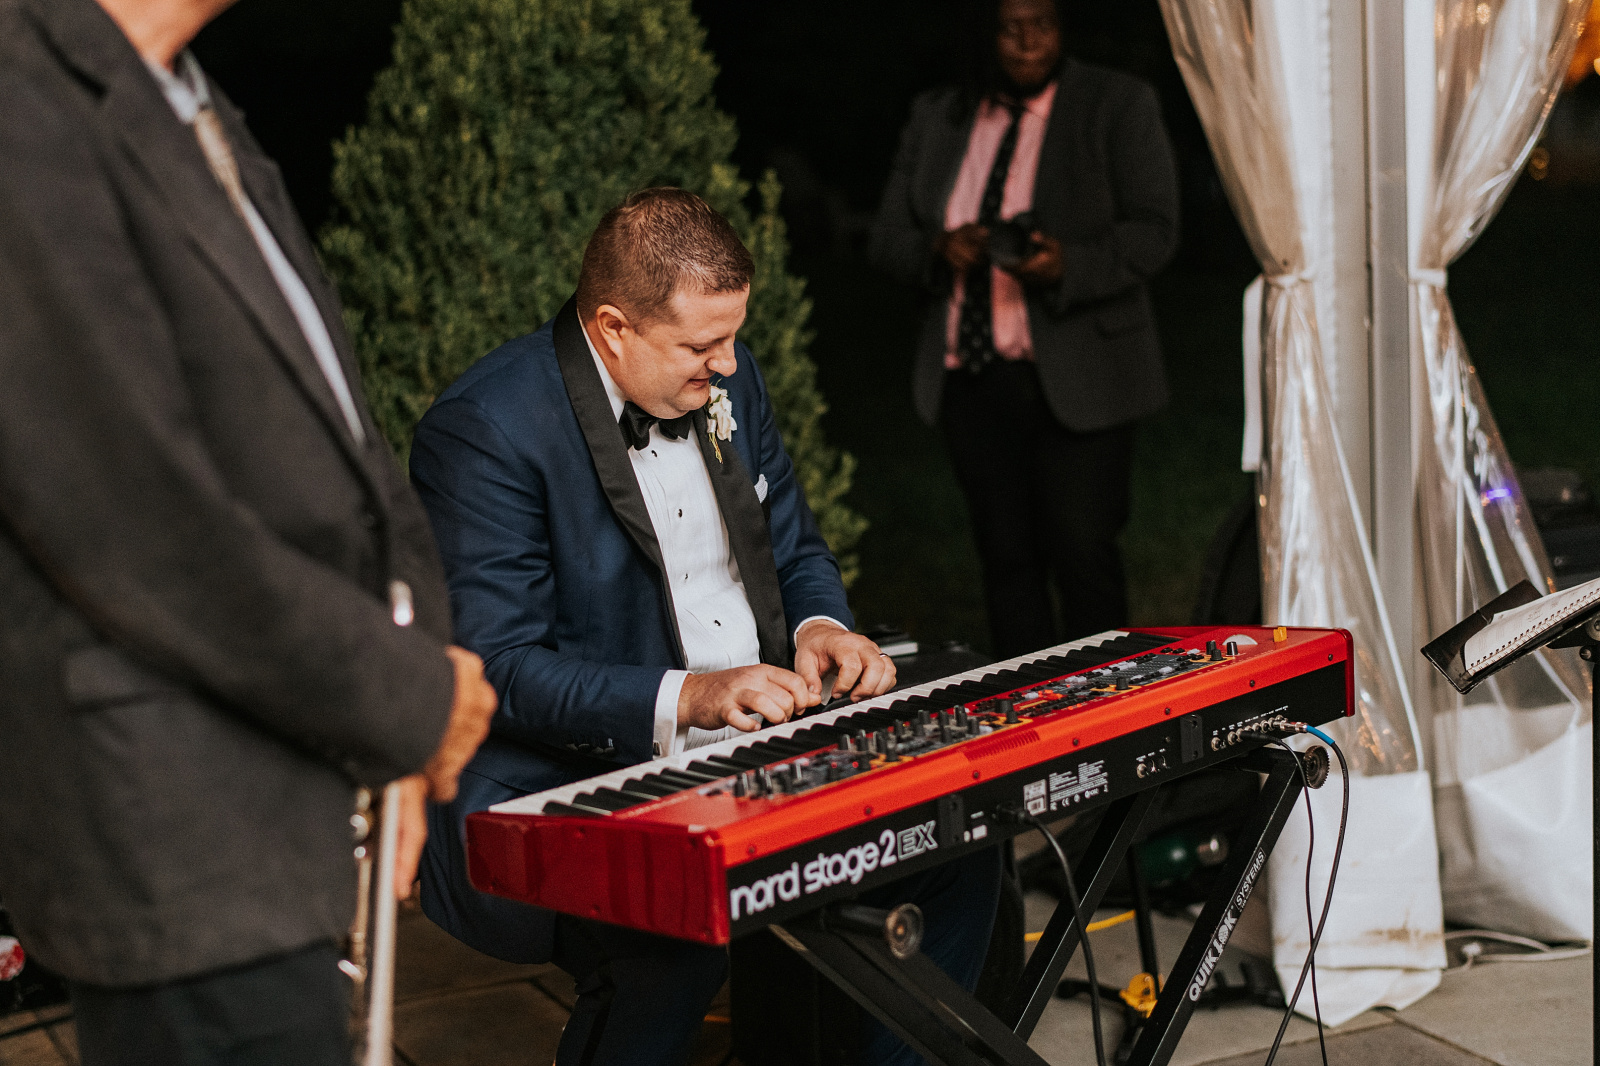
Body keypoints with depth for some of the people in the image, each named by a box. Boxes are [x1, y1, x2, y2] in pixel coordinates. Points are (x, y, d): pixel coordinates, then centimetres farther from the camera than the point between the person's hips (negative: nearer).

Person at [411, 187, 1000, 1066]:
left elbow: (795, 547, 19)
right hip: (564, 788, -7)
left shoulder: (725, 378, 8)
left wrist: (819, 627, -4)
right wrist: (683, 698, -29)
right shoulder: (483, 430, -16)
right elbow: (497, 665, -20)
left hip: (754, 747, 8)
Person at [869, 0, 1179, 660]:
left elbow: (1154, 230, -6)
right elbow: (886, 236, 12)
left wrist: (1070, 264, -23)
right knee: (1006, 560, 8)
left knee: (1083, 558, -7)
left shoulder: (1119, 105, 2)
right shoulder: (936, 118, 13)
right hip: (971, 378, 4)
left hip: (1075, 377, -4)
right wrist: (937, 250, -11)